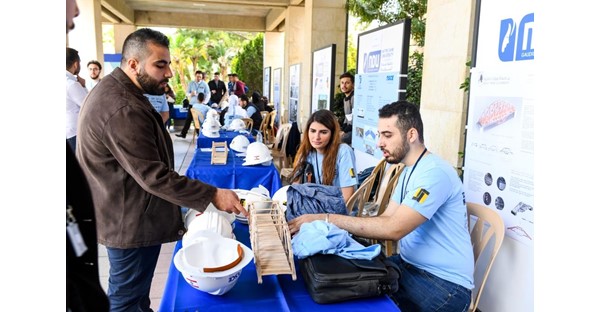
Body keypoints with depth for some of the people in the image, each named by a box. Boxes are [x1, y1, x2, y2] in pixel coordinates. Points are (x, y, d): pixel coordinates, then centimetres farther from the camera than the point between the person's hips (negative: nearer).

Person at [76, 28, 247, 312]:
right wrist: (213, 196, -26)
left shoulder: (115, 93, 8)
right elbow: (154, 176, -29)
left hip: (128, 215, 10)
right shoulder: (122, 109, -29)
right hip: (130, 222, -10)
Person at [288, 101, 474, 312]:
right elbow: (386, 219, 3)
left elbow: (394, 228, -30)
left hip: (443, 283, -8)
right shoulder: (409, 172, 10)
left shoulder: (434, 172, -22)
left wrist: (327, 220, -31)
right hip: (410, 266, 8)